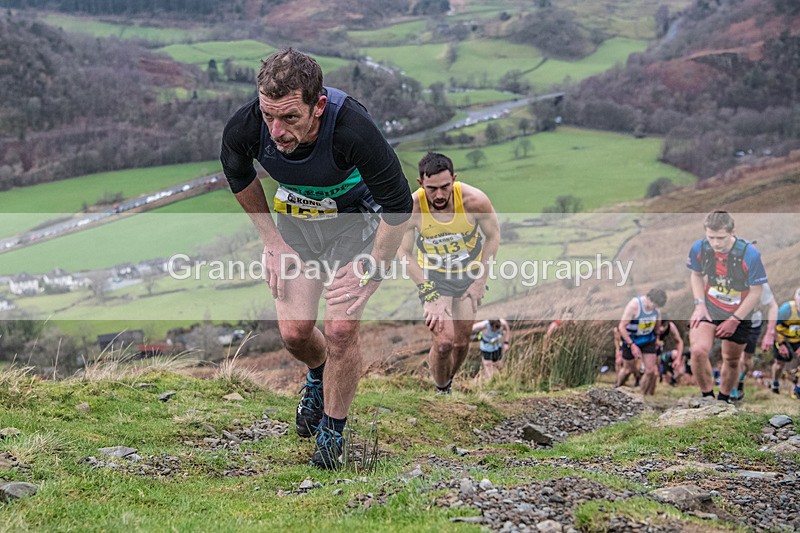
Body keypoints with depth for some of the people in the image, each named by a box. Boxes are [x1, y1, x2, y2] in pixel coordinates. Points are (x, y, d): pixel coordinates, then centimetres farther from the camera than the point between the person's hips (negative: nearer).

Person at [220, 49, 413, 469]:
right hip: (295, 222, 3)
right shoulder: (246, 127, -29)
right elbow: (239, 177, -1)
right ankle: (318, 376, 37)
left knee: (341, 328, -13)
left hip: (355, 220, -3)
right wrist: (271, 241, -1)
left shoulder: (353, 130, -40)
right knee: (294, 331, 0)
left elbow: (398, 205, -24)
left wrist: (369, 272, -19)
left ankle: (333, 430, 10)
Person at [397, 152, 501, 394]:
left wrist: (480, 281, -7)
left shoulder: (474, 200, -25)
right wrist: (429, 293, -20)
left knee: (462, 342, 4)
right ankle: (441, 392, 10)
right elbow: (405, 253, -14)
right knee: (444, 341, -16)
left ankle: (448, 381, 34)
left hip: (469, 272, 2)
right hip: (432, 274, -1)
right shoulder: (411, 208, -26)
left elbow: (493, 236, -7)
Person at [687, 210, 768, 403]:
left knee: (732, 361, 12)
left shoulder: (750, 254, -24)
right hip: (709, 307, 1)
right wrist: (699, 304, -6)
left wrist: (734, 320, -13)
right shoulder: (699, 248, -15)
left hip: (739, 314, -1)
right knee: (698, 351, -22)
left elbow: (756, 292, -13)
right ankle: (707, 397, -1)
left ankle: (723, 399, 38)